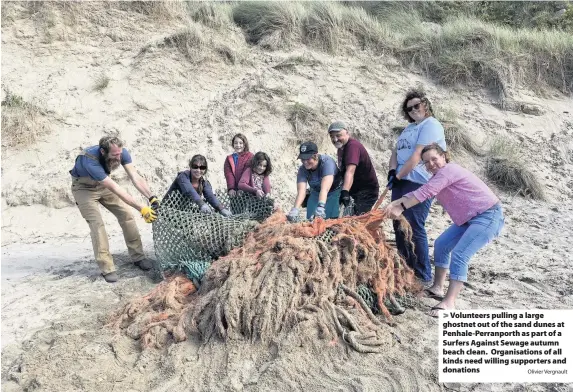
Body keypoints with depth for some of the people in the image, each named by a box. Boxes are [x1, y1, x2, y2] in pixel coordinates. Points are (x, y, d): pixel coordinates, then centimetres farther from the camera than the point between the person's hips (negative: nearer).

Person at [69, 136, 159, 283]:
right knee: (97, 223, -18)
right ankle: (107, 268, -11)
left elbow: (135, 177, -30)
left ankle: (138, 256, 7)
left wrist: (152, 198, -44)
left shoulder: (121, 152, -26)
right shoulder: (90, 161, -41)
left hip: (104, 184, 5)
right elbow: (115, 189, -43)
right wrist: (141, 208, -45)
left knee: (126, 215, -4)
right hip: (84, 188, -5)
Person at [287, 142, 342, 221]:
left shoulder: (327, 162, -30)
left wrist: (321, 206, -56)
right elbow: (301, 191, -31)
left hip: (334, 191, -4)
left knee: (331, 219, -18)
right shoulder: (302, 169, -18)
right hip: (316, 193, 4)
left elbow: (325, 188, -42)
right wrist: (295, 209, -47)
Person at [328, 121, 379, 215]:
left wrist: (345, 192, -48)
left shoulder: (353, 145, -22)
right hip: (355, 190, 10)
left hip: (367, 191, -9)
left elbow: (350, 171, -37)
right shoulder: (341, 147, 9)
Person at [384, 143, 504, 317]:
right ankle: (438, 288, 22)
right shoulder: (439, 176, 12)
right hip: (470, 218, 11)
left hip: (489, 216, -11)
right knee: (442, 244, 13)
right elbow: (417, 192, 4)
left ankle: (449, 303, -21)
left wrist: (401, 208, -26)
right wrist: (395, 203, -9)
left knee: (459, 255, -21)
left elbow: (425, 192, -27)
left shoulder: (449, 170, -18)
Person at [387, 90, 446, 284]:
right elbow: (396, 151, 15)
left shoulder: (431, 125, -7)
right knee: (399, 226, 11)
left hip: (419, 184, -9)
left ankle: (424, 276, 2)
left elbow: (417, 156, -16)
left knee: (415, 229, -9)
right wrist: (392, 171, -3)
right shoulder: (409, 128, 22)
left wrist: (398, 175, -12)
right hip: (401, 182, 9)